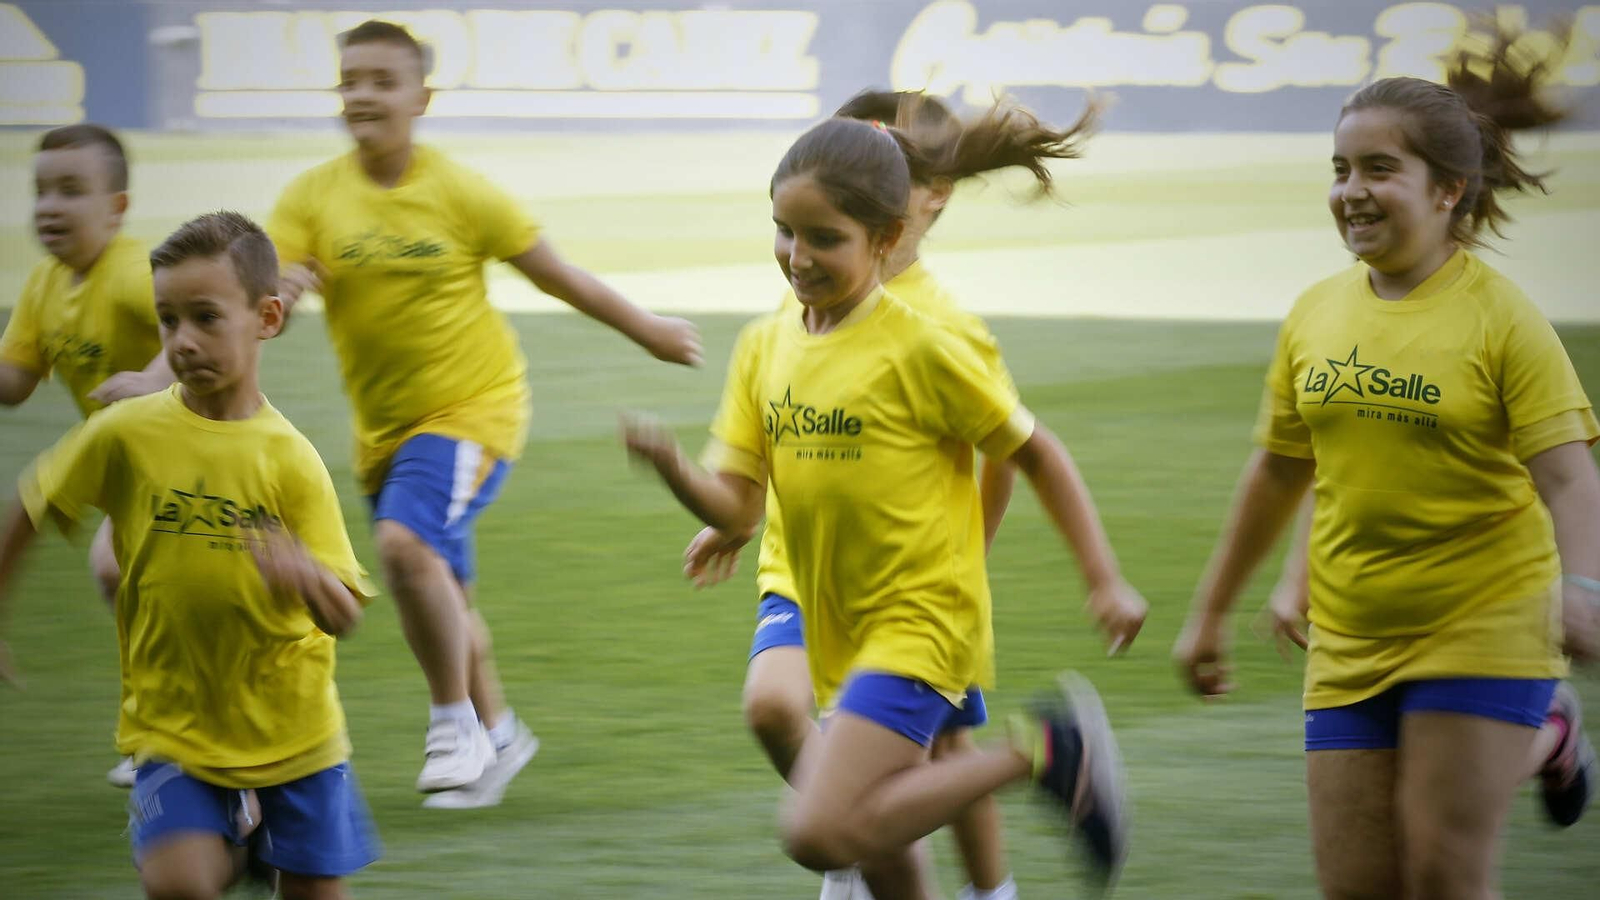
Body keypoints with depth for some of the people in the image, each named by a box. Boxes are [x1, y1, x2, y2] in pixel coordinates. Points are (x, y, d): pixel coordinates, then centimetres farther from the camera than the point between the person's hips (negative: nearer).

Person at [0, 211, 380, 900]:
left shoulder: (290, 459, -10)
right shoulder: (126, 435, -8)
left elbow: (343, 616, -15)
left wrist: (304, 574, -35)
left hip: (292, 731, 0)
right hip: (172, 723, 0)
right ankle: (235, 844, 14)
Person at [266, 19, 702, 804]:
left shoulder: (459, 194, -12)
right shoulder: (313, 197, -5)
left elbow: (556, 274, -1)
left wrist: (648, 331, 8)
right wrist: (278, 290, -36)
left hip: (474, 403, -5)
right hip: (382, 424, 5)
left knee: (406, 540, -27)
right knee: (440, 596, 15)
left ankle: (455, 721, -11)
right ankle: (496, 732, 38)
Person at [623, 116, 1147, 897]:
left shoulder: (919, 349, -13)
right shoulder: (764, 347, 4)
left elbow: (1035, 454, -4)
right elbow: (736, 507, 0)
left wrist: (1105, 582, -8)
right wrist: (671, 467, -21)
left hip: (920, 626, -7)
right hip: (839, 641, 7)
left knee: (818, 834, -22)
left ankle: (1039, 752, -9)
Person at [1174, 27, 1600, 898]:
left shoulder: (1500, 317, -9)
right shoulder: (1317, 315, 6)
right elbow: (1277, 472, 17)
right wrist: (1210, 612, 20)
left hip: (1481, 630, -5)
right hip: (1350, 645, 5)